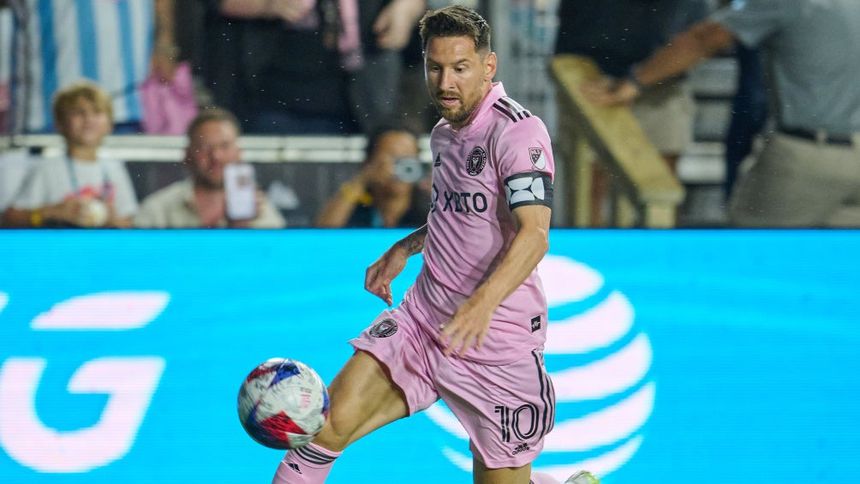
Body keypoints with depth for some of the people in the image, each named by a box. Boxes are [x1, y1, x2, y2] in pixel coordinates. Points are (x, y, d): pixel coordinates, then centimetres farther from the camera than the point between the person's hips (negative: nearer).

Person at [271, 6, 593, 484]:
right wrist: (404, 248, 19)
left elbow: (534, 233, -27)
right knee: (329, 421, -14)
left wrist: (483, 302, -42)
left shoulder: (518, 130, -14)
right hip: (422, 320, 6)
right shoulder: (444, 133, 12)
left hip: (498, 341, -6)